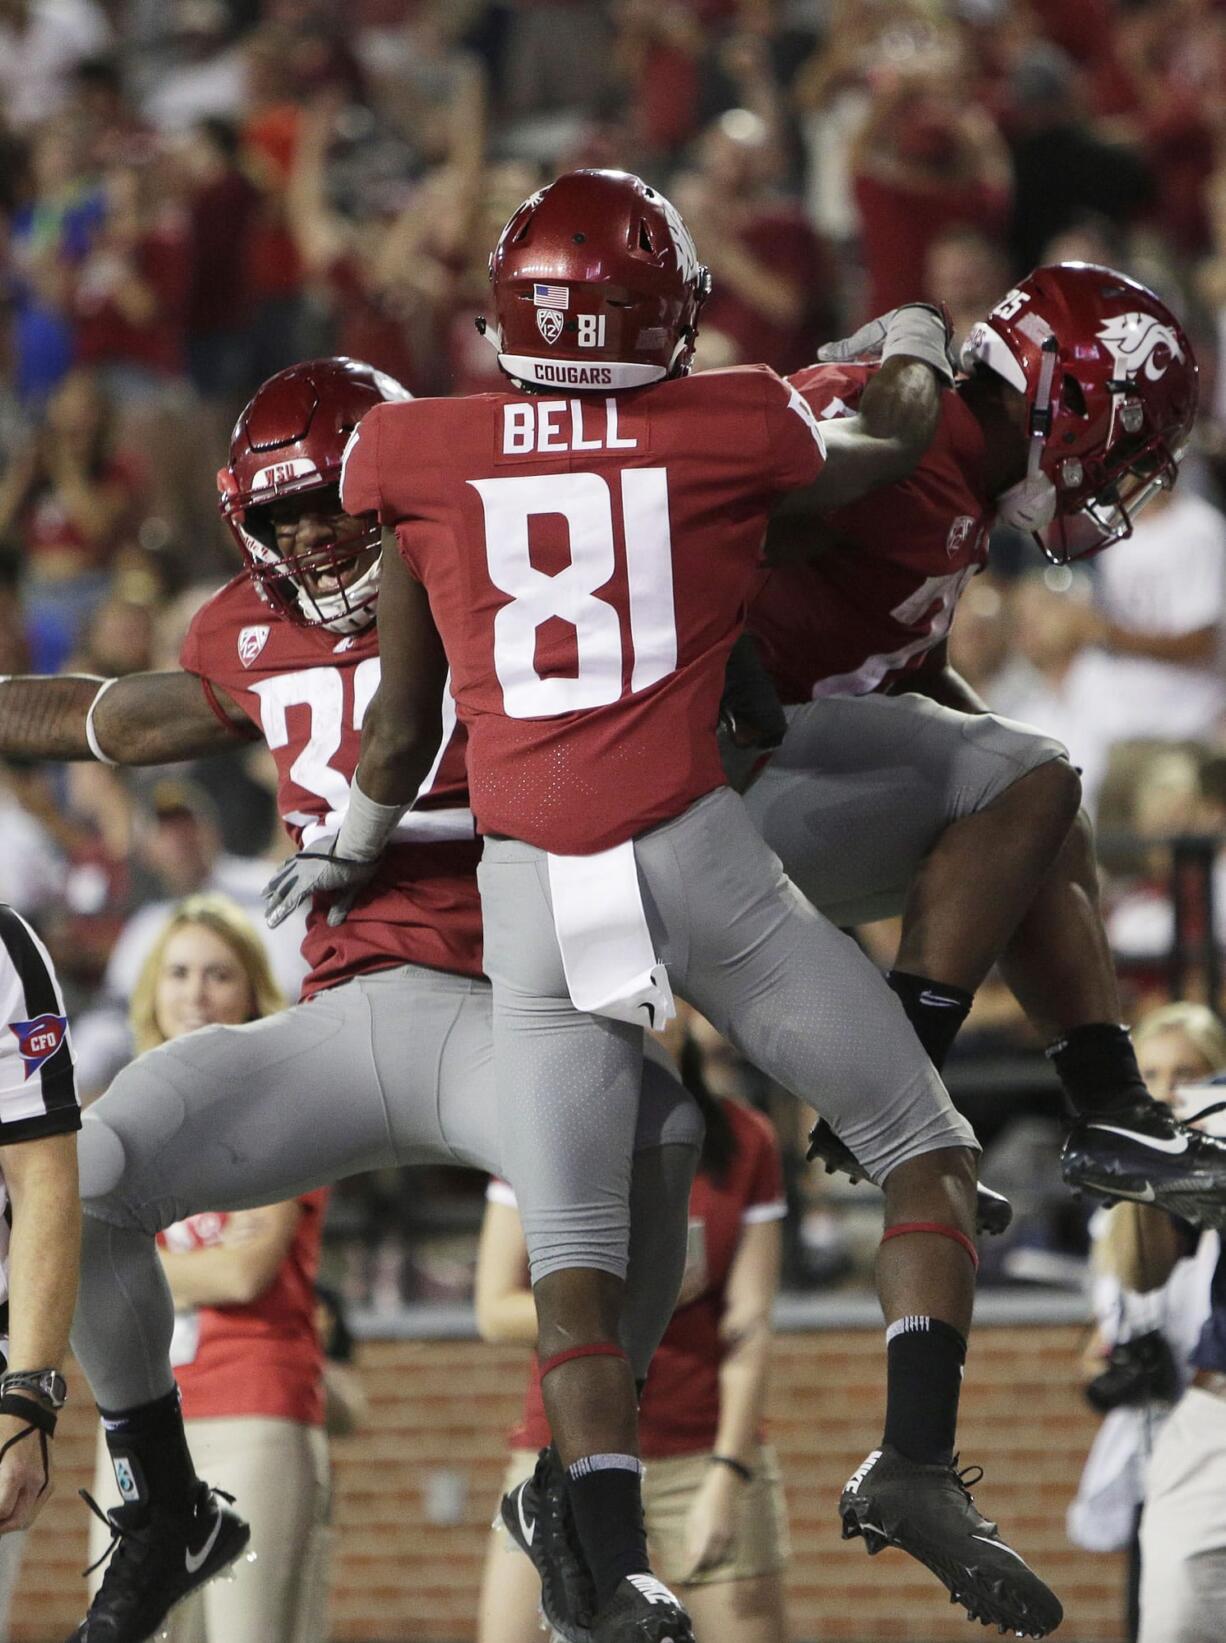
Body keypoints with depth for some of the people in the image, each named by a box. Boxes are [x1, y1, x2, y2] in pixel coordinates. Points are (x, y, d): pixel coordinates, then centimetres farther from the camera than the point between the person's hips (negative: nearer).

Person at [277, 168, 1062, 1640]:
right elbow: (892, 442, 26)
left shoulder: (423, 462, 8)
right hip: (695, 855, -2)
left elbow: (400, 726, 18)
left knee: (572, 1265, 3)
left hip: (526, 893, 2)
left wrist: (350, 846, 37)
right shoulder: (732, 432, 4)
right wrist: (914, 346, 49)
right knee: (927, 1154, 11)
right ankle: (915, 1461, -4)